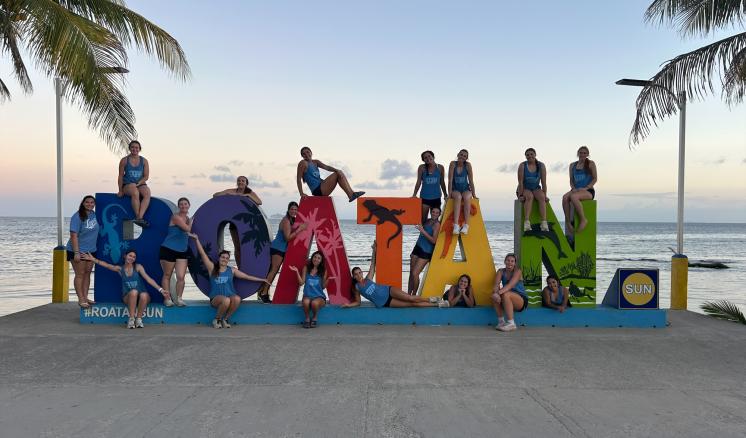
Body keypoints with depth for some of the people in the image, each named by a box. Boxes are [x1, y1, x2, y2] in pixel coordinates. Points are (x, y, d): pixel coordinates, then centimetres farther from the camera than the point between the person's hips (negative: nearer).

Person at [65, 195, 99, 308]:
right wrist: (76, 253, -24)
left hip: (91, 250, 7)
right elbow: (74, 236, -20)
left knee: (87, 273, 10)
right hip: (78, 250, -7)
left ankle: (85, 297, 17)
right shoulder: (77, 217, -16)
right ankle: (81, 299, 2)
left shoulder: (93, 214, 5)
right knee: (80, 274, -3)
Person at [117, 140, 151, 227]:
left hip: (141, 184, 2)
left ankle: (140, 217, -44)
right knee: (135, 193, -37)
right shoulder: (124, 160, 5)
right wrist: (120, 191, -2)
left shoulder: (144, 161, 9)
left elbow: (146, 176, 5)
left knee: (147, 193, -33)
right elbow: (121, 176, 5)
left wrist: (138, 184, -13)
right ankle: (138, 217, -34)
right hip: (127, 185, -2)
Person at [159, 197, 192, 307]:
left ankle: (179, 298, 8)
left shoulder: (187, 218, 12)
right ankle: (167, 298, 13)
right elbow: (187, 229, -18)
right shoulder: (176, 217, -12)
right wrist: (190, 221, -2)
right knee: (167, 275, 7)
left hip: (182, 251, 6)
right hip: (168, 249, -6)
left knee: (181, 277, -4)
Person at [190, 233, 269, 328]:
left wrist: (262, 280, 11)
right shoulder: (212, 268, 6)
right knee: (226, 300, -36)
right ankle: (217, 320, -7)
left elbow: (247, 276, 14)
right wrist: (196, 239, -7)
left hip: (230, 296, 2)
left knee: (237, 299, -33)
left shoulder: (232, 270, 11)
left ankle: (225, 319, -8)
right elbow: (202, 253, -1)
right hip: (216, 298, -2)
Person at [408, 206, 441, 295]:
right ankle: (408, 294, 12)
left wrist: (423, 231, -27)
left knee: (415, 273, -12)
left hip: (426, 252, -7)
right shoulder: (427, 221, 12)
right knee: (411, 273, 5)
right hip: (418, 248, 7)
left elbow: (433, 240, -20)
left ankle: (414, 295, 0)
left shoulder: (437, 224, -9)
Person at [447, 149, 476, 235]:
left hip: (466, 190, 1)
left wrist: (474, 195, -6)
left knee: (466, 197, -34)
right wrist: (449, 194, -17)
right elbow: (450, 180, -12)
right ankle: (456, 225, -47)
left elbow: (471, 181, -6)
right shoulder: (453, 164, -9)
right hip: (455, 190, -1)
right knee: (458, 197, -35)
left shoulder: (468, 165, -6)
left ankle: (466, 225, -38)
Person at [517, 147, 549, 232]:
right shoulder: (522, 166, -10)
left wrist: (545, 195, -8)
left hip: (536, 189, 2)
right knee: (529, 196, -35)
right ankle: (526, 222, -45)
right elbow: (520, 182, -13)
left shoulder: (541, 166, -3)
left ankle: (544, 222, -39)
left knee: (541, 197, -30)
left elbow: (544, 182, -4)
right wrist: (520, 195, -18)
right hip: (524, 189, -2)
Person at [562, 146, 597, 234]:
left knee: (573, 197, -37)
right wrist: (573, 188, -5)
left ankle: (583, 219, -26)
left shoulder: (591, 164, 5)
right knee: (565, 197, -31)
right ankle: (568, 222, -31)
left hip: (588, 191, -4)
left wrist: (585, 188, -13)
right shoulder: (573, 165, 17)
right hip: (576, 190, 4)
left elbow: (595, 179, 1)